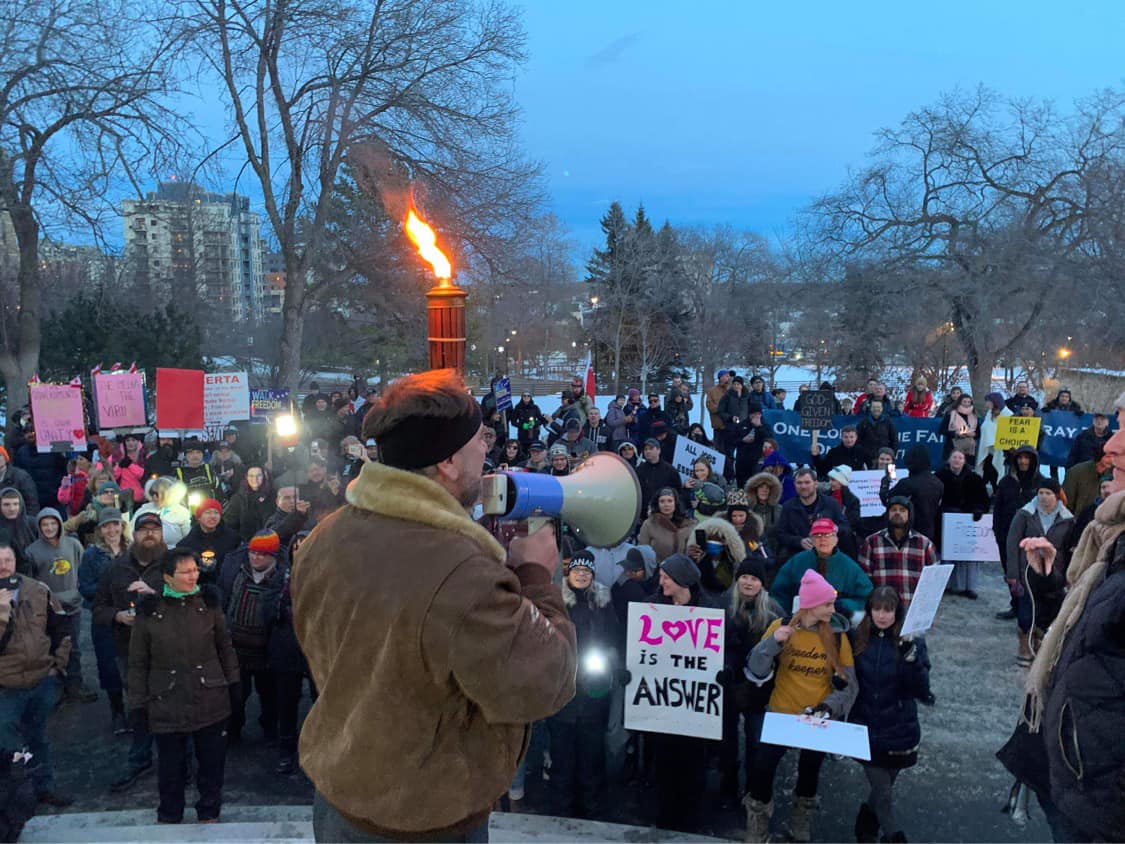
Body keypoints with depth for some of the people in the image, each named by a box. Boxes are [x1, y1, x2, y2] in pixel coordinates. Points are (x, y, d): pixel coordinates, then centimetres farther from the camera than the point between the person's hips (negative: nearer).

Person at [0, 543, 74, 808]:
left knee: (38, 739, 20)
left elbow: (61, 628, 9)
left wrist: (59, 663, 5)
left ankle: (45, 787, 34)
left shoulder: (38, 590, 0)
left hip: (43, 680, 3)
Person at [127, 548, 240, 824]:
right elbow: (138, 663, 1)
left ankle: (209, 814, 31)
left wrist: (233, 682, 9)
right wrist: (138, 704, 0)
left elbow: (225, 646, 9)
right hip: (167, 705, -1)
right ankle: (169, 818, 34)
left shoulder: (208, 602, -1)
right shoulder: (149, 611, -6)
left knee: (212, 762, 11)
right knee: (170, 766, 12)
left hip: (210, 700, 1)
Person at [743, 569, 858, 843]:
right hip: (781, 714, -1)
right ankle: (758, 821, 17)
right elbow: (755, 672, -12)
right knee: (762, 766, -11)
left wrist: (830, 706, -21)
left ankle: (802, 820, 45)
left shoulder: (837, 635, -9)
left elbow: (848, 683, -5)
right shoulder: (781, 626, -11)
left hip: (819, 719, 1)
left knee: (810, 769, 17)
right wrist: (773, 642, -28)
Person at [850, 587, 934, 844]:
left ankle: (867, 820, 46)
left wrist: (910, 654, -28)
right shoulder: (859, 639, -4)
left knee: (882, 790, 17)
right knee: (883, 795, 1)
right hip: (866, 729, 0)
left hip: (899, 732, 0)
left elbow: (921, 689, -17)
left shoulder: (912, 641, -9)